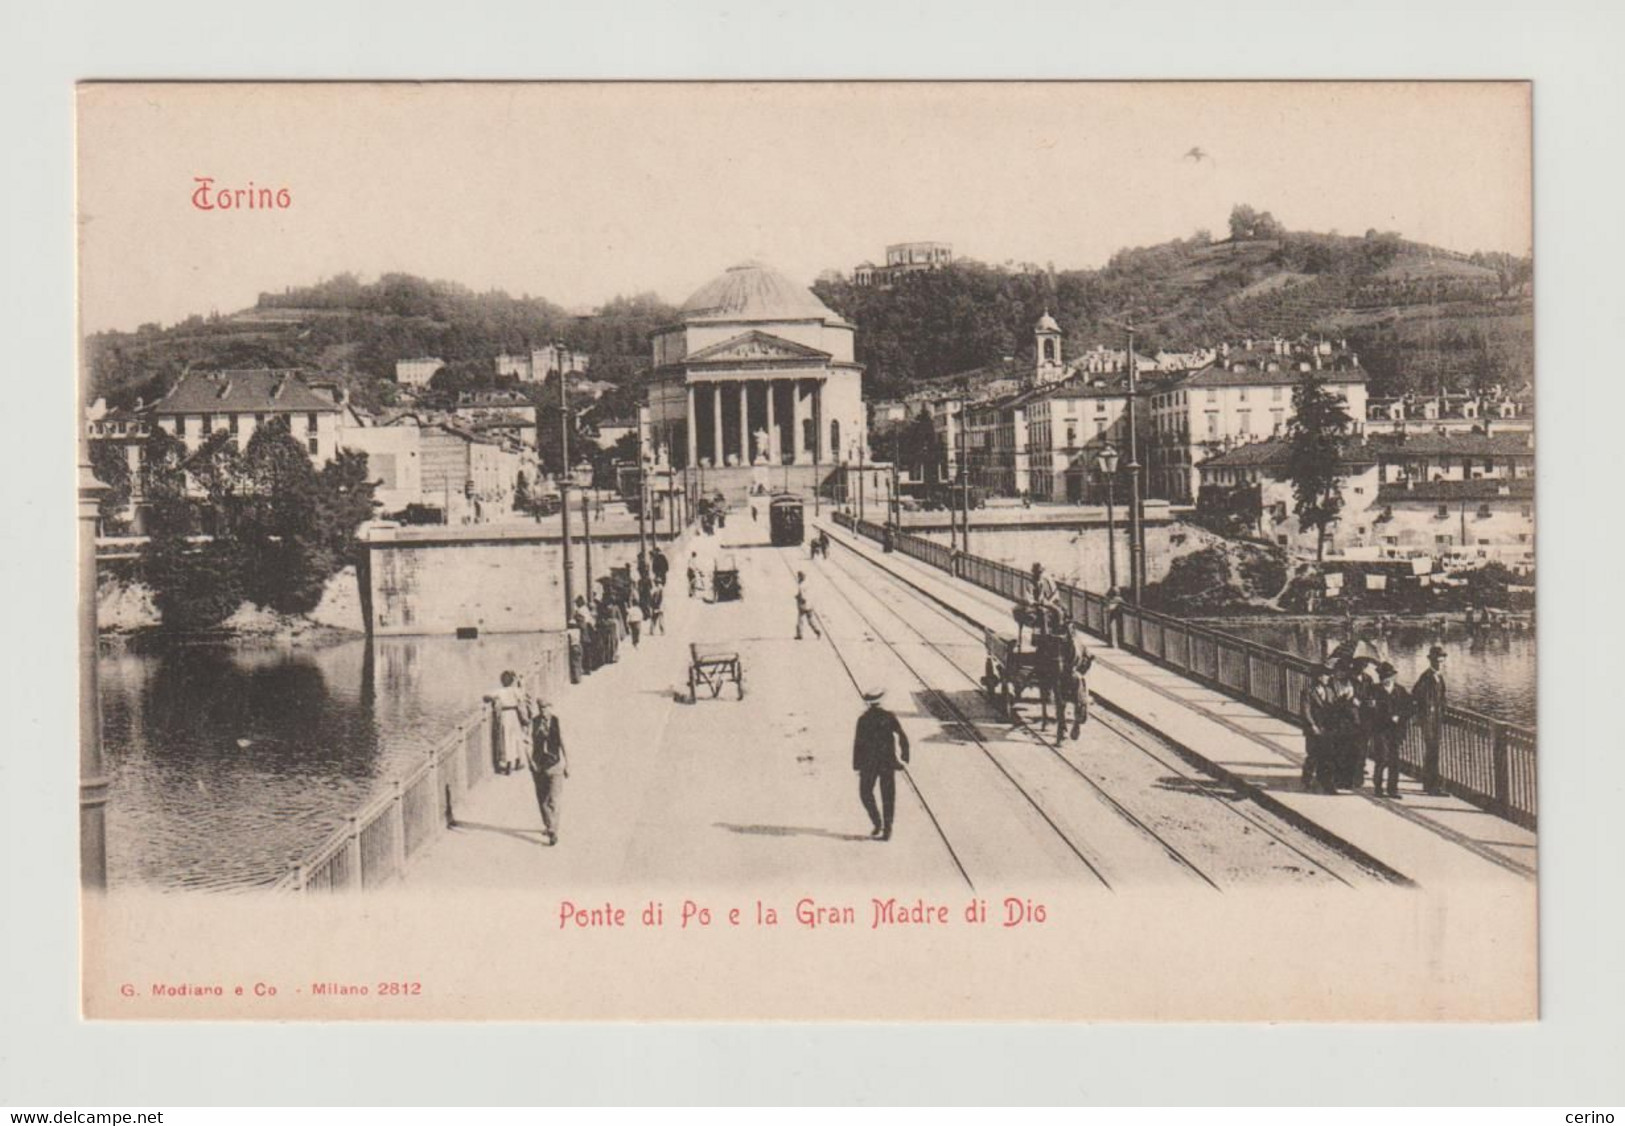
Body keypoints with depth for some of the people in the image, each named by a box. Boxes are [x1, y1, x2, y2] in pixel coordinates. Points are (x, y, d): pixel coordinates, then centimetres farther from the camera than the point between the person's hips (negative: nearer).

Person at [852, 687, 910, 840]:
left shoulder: (863, 719, -8)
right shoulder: (889, 717, -3)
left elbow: (858, 743, -10)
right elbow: (903, 738, -5)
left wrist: (857, 766, -5)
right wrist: (904, 758, 4)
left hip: (869, 763, -2)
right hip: (888, 762, 2)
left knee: (865, 793, 15)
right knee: (888, 797, 9)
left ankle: (877, 823, -1)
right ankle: (887, 830, 6)